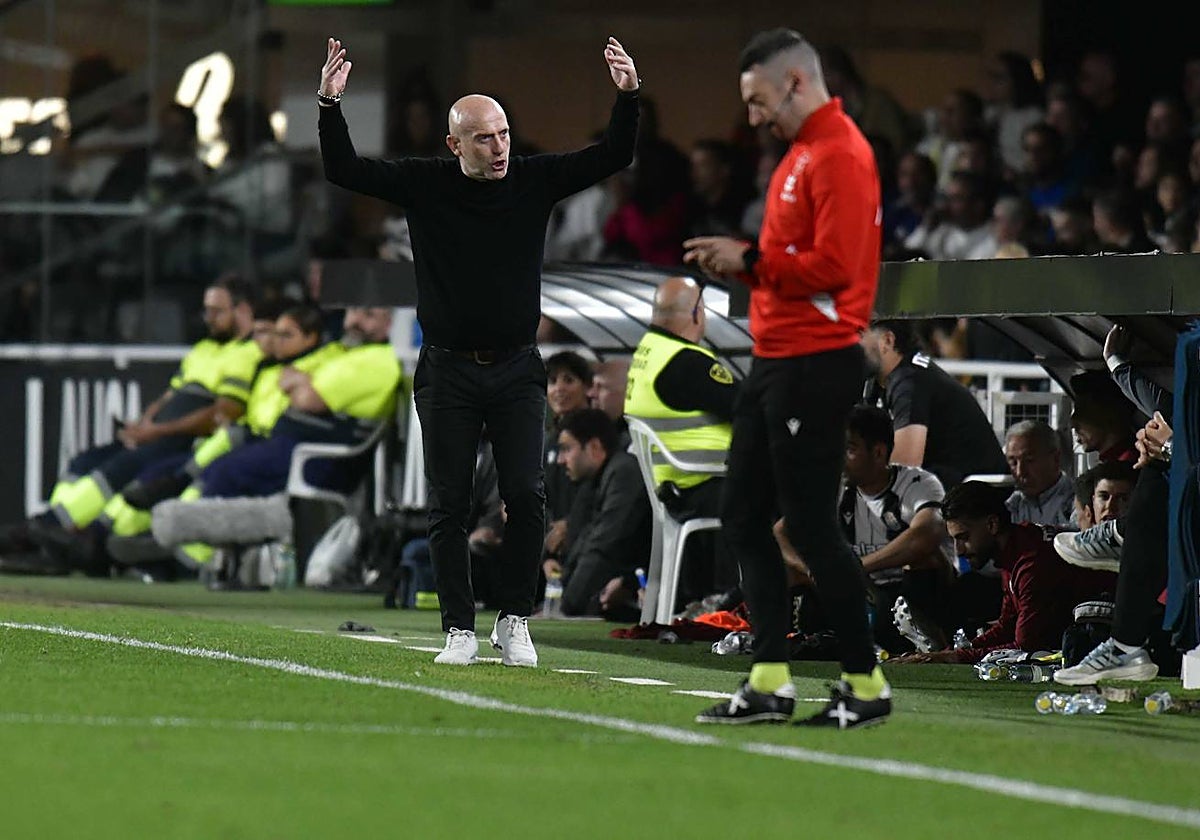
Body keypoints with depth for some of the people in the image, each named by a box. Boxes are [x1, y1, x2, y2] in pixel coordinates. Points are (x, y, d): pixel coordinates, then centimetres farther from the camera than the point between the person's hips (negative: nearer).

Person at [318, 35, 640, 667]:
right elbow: (344, 170, -4)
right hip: (447, 372, 0)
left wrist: (627, 96, -14)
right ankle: (459, 630, 9)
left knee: (526, 497, -7)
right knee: (449, 505, 2)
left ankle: (513, 622, 6)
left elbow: (611, 158, 0)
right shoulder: (423, 184, -1)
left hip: (516, 371, 1)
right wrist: (330, 105, -17)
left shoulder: (533, 181, 1)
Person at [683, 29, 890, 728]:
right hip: (776, 361, 11)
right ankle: (771, 684, 11)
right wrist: (739, 260, 7)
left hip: (816, 367, -11)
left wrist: (750, 260, -14)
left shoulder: (840, 156, -14)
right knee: (744, 515, 9)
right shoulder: (800, 154, 18)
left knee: (811, 526, -6)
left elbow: (833, 266, -22)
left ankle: (867, 685, 3)